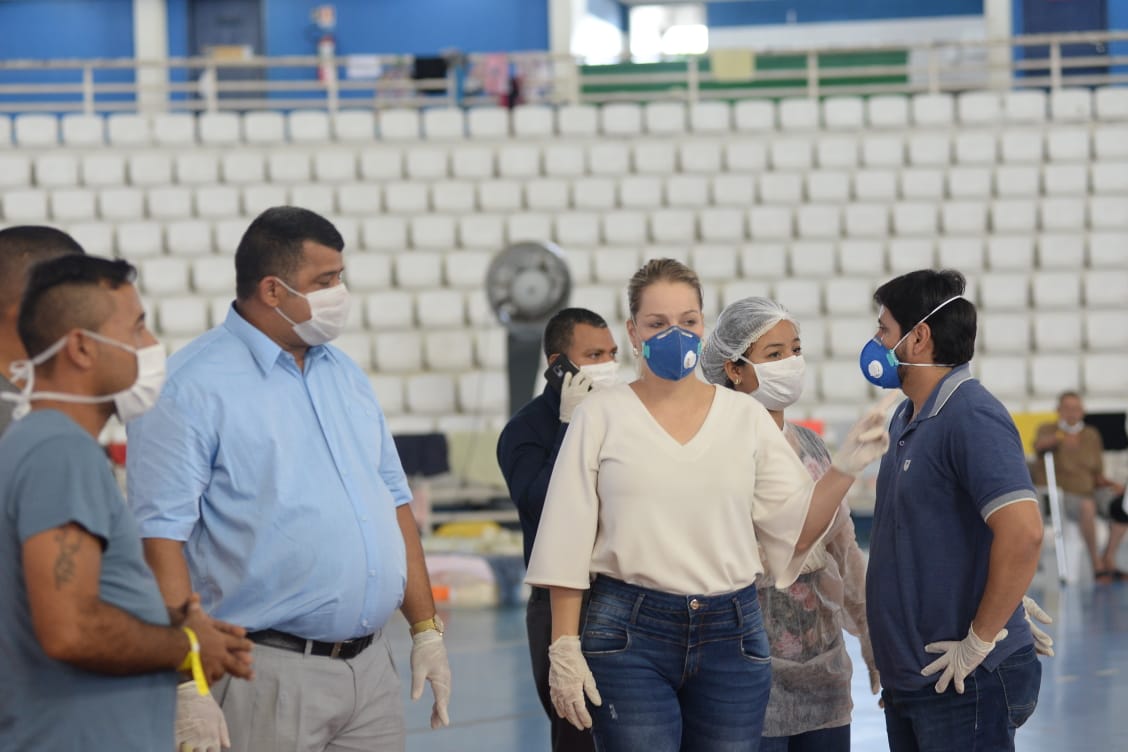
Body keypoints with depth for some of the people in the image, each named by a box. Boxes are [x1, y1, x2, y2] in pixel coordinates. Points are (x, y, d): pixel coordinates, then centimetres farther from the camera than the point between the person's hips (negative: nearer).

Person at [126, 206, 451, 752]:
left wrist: (426, 629, 14)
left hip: (372, 665, 7)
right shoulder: (192, 386, -8)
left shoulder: (346, 375, 15)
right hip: (271, 673, -6)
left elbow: (393, 502, 20)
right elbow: (159, 536, -15)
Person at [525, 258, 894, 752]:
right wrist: (564, 649, -5)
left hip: (731, 637, 2)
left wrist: (845, 467, -10)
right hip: (629, 636, -2)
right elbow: (568, 544, 1)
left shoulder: (747, 417, 8)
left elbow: (795, 531, 5)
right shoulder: (601, 415, 2)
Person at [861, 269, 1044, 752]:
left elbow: (1023, 532, -27)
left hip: (964, 682, -9)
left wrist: (979, 642, -21)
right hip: (906, 677, 9)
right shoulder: (906, 418, 13)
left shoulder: (971, 417, -16)